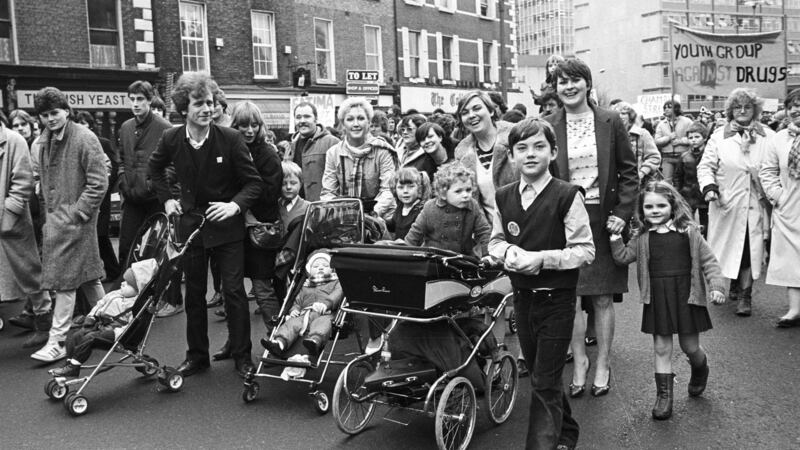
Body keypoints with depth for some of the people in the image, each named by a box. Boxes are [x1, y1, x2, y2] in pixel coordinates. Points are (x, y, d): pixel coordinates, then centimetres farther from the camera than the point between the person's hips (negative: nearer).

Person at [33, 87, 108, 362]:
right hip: (54, 220, 7)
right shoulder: (44, 141, 11)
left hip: (75, 220, -7)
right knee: (88, 276, 15)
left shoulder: (84, 139, -11)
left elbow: (98, 182, -13)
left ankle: (57, 342, 1)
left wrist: (76, 213, -16)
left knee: (64, 282, -5)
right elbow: (45, 182, 19)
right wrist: (48, 213, 10)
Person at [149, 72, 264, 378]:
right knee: (194, 293, 12)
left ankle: (242, 356, 11)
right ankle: (197, 355, 25)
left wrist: (235, 205, -23)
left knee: (234, 291, -1)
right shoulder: (171, 139, -5)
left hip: (227, 226, -3)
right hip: (190, 224, 3)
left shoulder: (231, 139, -14)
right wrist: (166, 198, 9)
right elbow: (156, 167, 18)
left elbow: (254, 182, -9)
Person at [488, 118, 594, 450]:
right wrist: (509, 253, -10)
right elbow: (495, 242, 11)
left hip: (556, 298, -5)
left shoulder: (567, 196, -13)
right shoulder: (503, 198, 1)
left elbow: (585, 250, -13)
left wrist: (543, 258, -23)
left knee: (545, 382, -2)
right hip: (522, 296, 6)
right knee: (538, 373, 20)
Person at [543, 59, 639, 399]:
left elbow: (628, 171, 4)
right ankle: (579, 362, 20)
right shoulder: (548, 126, 2)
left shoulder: (610, 122, 2)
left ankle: (602, 365, 20)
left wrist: (622, 213, -6)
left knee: (603, 297, 5)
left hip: (603, 218, 0)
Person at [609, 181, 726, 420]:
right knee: (661, 348, 5)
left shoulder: (688, 231, -3)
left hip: (685, 295, -1)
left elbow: (708, 260, -1)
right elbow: (623, 257, 4)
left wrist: (716, 286, -9)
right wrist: (615, 237, -5)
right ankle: (664, 395, 16)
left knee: (690, 346, 10)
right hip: (657, 299, 2)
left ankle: (700, 369, 45)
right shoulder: (642, 237, 4)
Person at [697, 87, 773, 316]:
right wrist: (709, 186, -13)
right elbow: (706, 166, 4)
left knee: (750, 250, 0)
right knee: (725, 249, 7)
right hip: (726, 204, 0)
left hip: (755, 205, 0)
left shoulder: (769, 137, 6)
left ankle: (745, 295, 9)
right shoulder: (719, 136, 4)